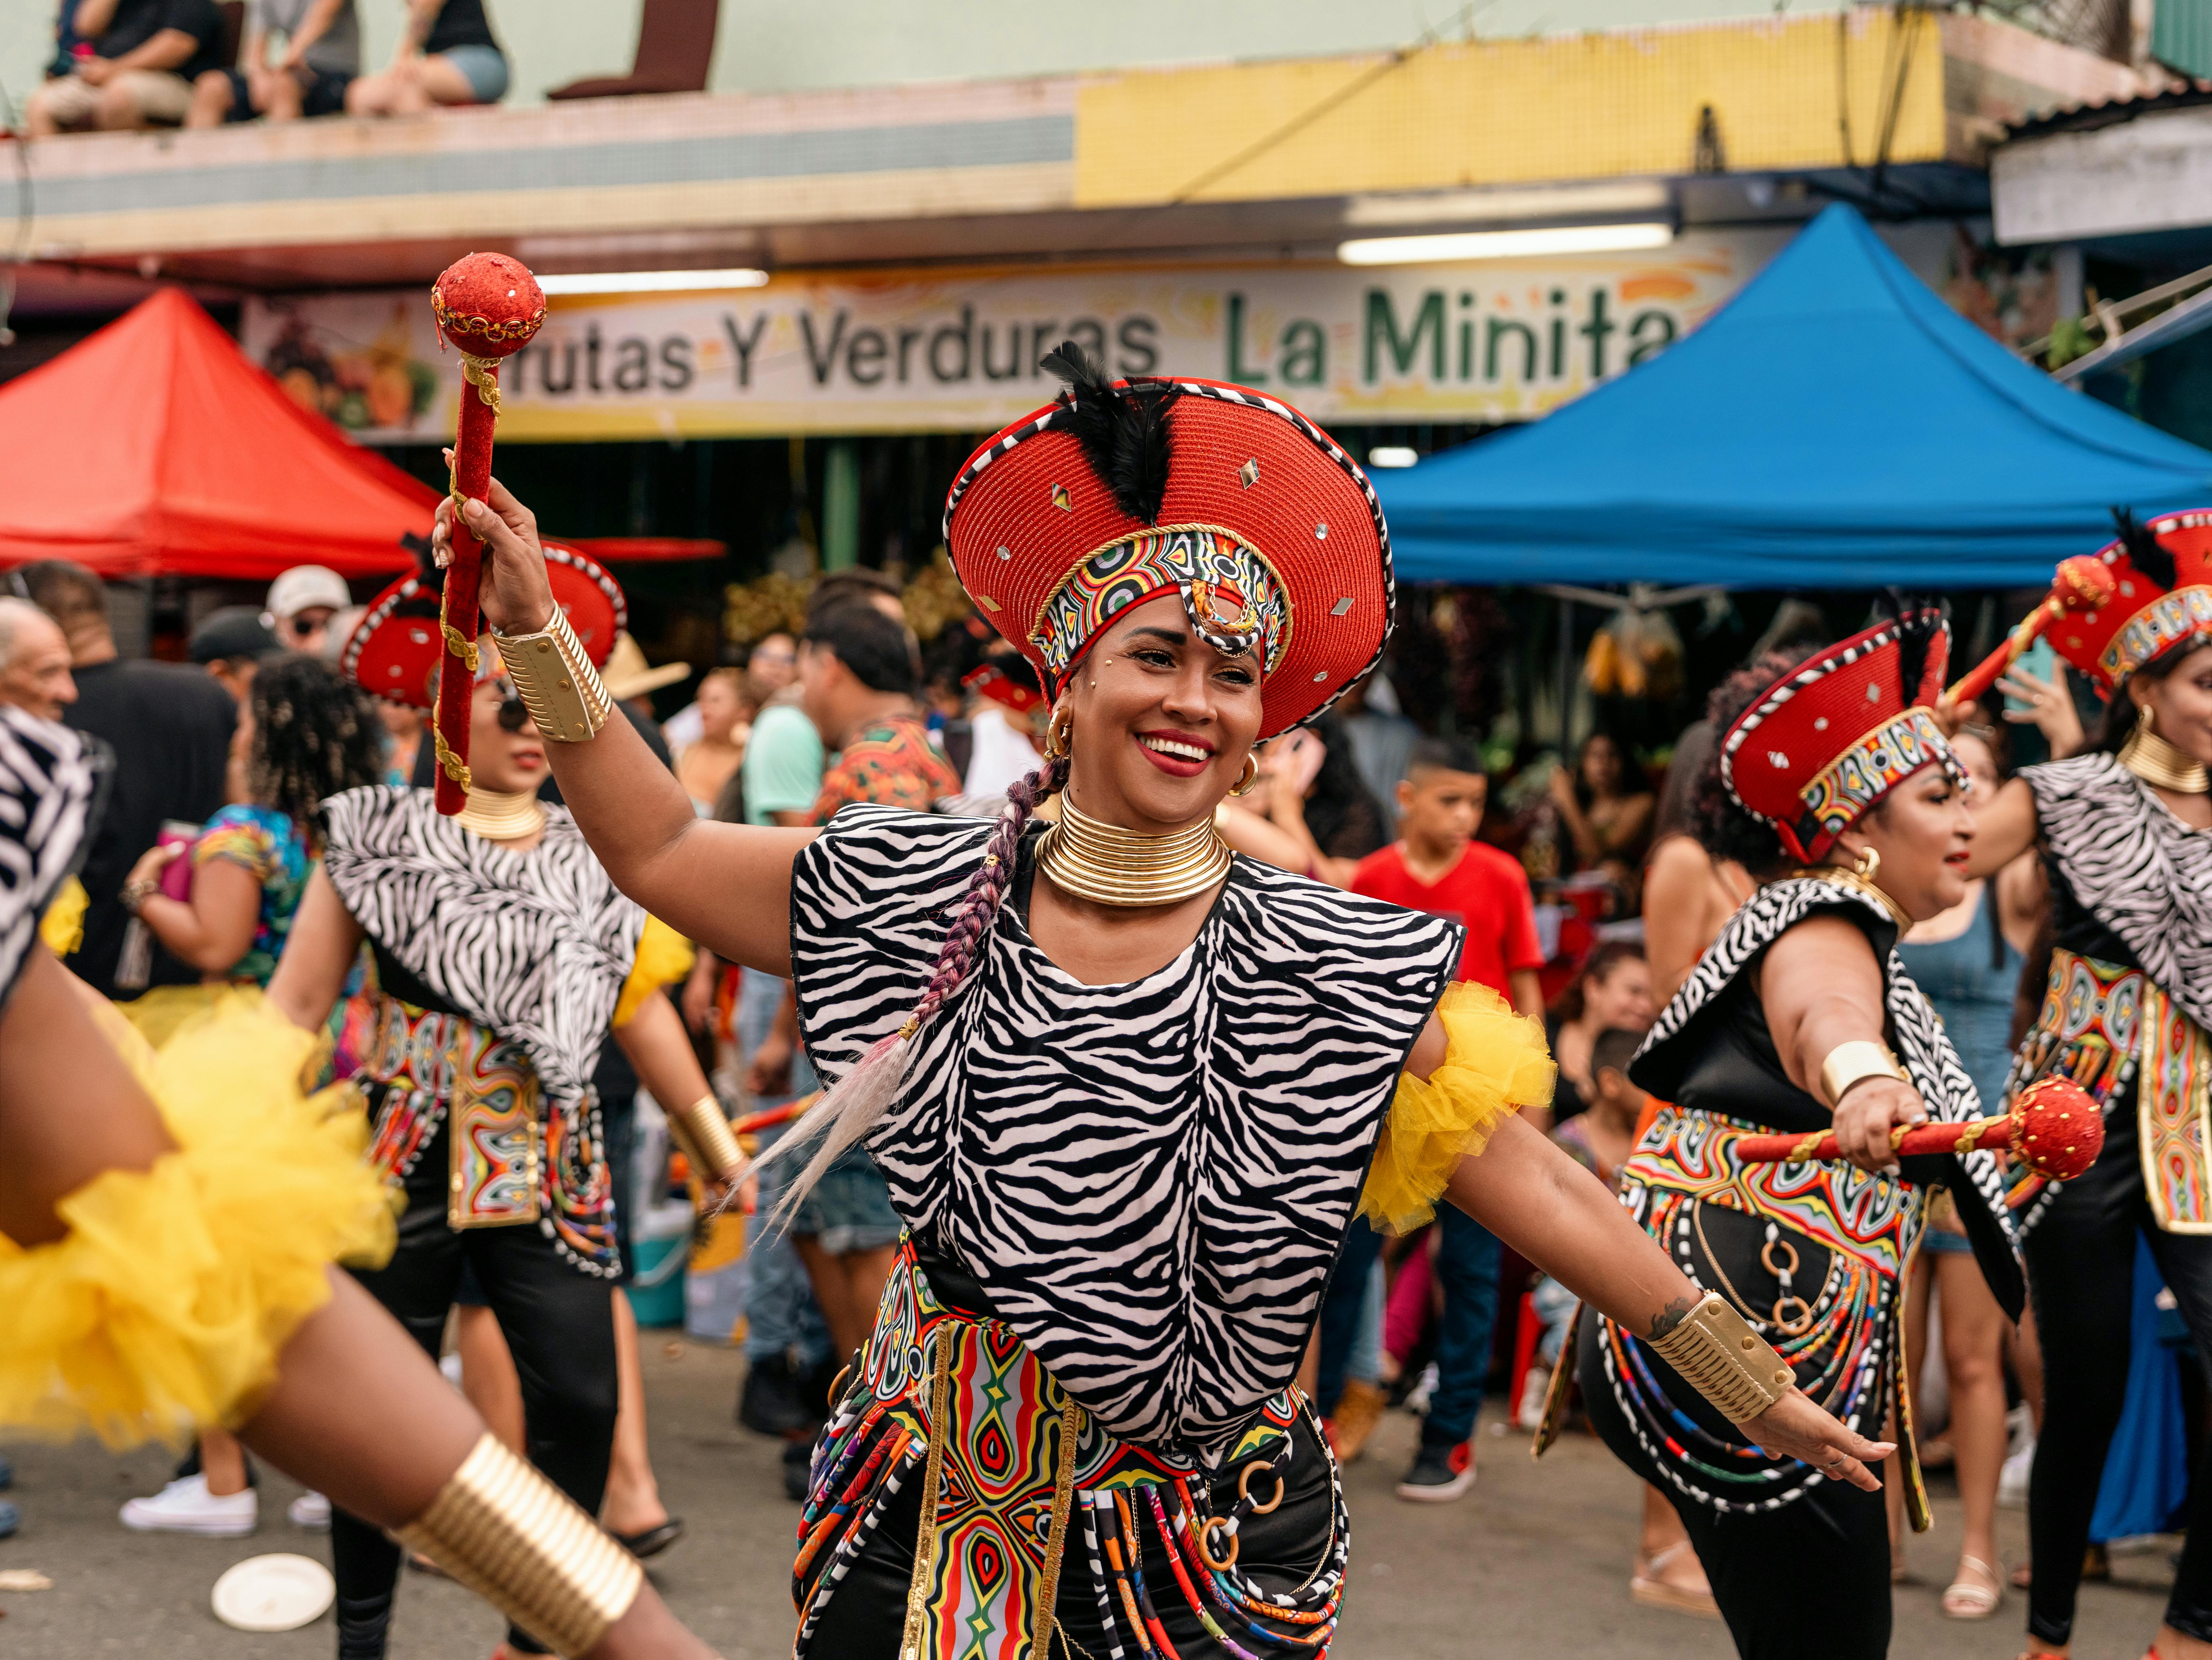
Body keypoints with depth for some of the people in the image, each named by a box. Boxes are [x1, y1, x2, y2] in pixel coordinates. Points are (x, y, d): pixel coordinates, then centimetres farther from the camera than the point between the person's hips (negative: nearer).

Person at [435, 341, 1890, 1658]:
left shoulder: (1337, 972, -9)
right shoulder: (914, 896, -2)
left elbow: (1542, 1192, -7)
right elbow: (660, 850, 6)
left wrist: (1757, 1396, -6)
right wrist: (540, 634, -1)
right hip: (938, 1514, 2)